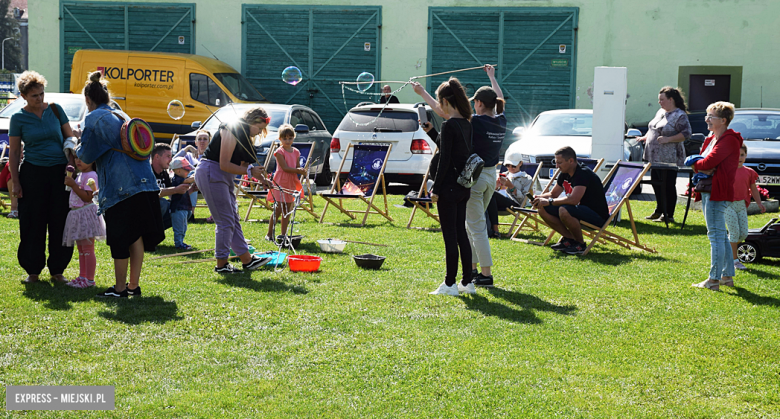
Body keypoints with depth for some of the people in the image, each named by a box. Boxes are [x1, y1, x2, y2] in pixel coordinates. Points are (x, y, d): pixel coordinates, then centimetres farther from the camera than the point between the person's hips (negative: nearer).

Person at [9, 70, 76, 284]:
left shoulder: (55, 110, 5)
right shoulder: (18, 118, 0)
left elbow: (70, 137, 10)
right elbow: (14, 152, 3)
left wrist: (72, 161, -6)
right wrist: (15, 182, -3)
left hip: (60, 172, 2)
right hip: (33, 174, -1)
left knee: (60, 222, 3)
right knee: (33, 224, 1)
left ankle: (57, 270, 14)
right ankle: (33, 270, 14)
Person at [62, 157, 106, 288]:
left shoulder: (91, 175, -13)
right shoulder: (79, 175, 17)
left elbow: (87, 197, -21)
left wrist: (73, 185, -23)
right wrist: (70, 182, 13)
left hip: (86, 213, -10)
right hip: (76, 213, 10)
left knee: (87, 248, -8)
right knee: (81, 248, 14)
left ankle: (90, 279, -5)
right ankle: (82, 276, 20)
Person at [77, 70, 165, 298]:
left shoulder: (93, 118, -3)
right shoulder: (122, 116, 19)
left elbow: (87, 155, -1)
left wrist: (77, 156, 21)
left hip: (120, 186, -7)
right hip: (143, 182, 7)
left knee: (120, 239, 0)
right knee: (136, 236, 10)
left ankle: (120, 288, 6)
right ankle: (134, 285, 16)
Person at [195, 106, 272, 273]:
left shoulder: (244, 135, 14)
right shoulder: (231, 130, -16)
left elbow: (241, 165, 13)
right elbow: (224, 165, -21)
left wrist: (257, 173, -4)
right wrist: (249, 171, -16)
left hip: (224, 177, 10)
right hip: (210, 173, -10)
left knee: (233, 219, 10)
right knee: (225, 221, -7)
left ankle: (247, 259, 14)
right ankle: (221, 264, 2)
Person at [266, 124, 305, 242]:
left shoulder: (296, 152, 11)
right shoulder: (279, 152, -8)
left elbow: (298, 167, 11)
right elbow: (285, 168, -16)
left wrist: (301, 171, -11)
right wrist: (298, 170, -19)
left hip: (291, 183, 6)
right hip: (280, 183, -6)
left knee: (287, 210, 8)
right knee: (278, 209, -8)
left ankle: (283, 234, 15)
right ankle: (269, 234, 2)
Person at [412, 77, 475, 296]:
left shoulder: (449, 125, -16)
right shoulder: (465, 123, 10)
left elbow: (444, 160, -17)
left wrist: (436, 189, -13)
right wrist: (430, 131, 18)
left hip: (449, 186, -9)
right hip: (463, 186, 9)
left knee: (450, 235, -2)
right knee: (461, 232, 13)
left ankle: (450, 284, 5)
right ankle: (467, 282, 18)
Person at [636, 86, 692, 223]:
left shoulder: (680, 115, -11)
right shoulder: (660, 112, 15)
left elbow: (686, 134, -17)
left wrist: (668, 139, -24)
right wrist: (644, 138, 13)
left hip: (669, 159, -8)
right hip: (654, 157, 8)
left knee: (668, 186, -3)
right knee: (656, 183, 15)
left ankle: (669, 215, 5)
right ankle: (659, 210, 29)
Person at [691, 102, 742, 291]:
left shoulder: (729, 140, -14)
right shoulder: (711, 139, 17)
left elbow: (709, 162, -22)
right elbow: (699, 162, 14)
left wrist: (697, 164, -2)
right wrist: (703, 169, -8)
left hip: (718, 193, -10)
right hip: (708, 190, 10)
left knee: (716, 235, -8)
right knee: (720, 235, 14)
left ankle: (714, 279, -6)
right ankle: (727, 276, 22)